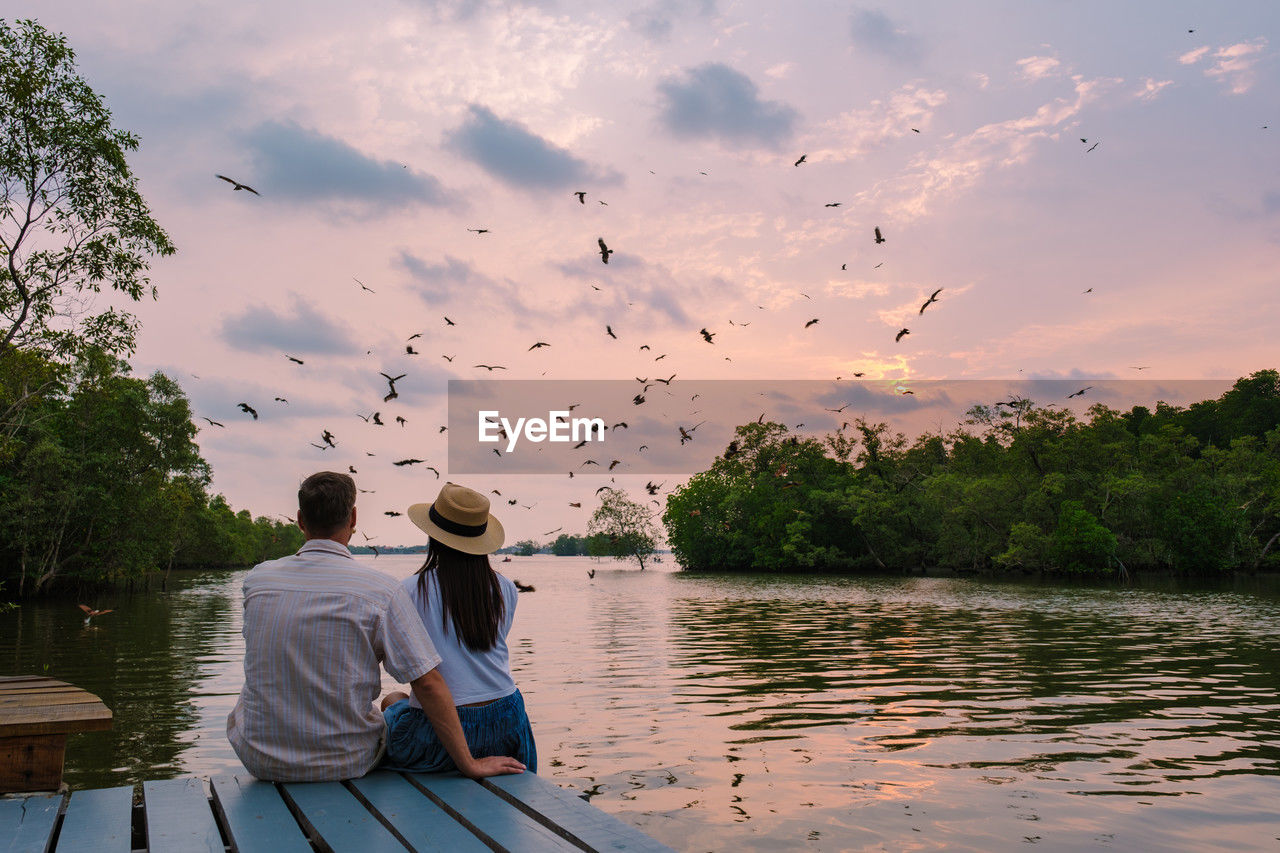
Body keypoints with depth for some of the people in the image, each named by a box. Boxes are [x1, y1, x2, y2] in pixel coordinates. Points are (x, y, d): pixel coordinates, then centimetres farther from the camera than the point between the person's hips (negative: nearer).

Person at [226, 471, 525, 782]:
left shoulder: (257, 579, -6)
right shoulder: (380, 590, -16)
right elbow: (428, 684, -19)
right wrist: (469, 764, -11)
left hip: (263, 762, 2)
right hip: (346, 765, -2)